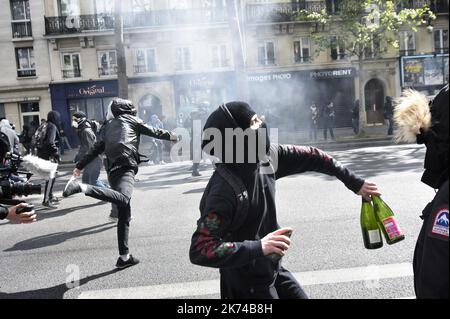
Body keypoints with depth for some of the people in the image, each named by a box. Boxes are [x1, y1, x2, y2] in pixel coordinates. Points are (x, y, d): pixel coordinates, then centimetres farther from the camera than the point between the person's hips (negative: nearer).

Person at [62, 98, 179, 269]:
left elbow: (97, 148, 21)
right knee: (122, 198, -32)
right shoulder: (131, 120, 18)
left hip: (112, 169, 7)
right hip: (126, 166, -7)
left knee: (124, 215, 9)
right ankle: (82, 187, -47)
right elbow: (154, 132, 25)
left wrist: (80, 165, 24)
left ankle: (124, 256, 10)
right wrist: (172, 136, 39)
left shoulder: (108, 125, 29)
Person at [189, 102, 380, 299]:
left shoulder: (266, 157, -11)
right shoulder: (224, 189, -32)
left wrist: (354, 182, 9)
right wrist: (258, 247, -36)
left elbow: (311, 158, 4)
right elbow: (199, 251, -34)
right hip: (247, 285, -7)